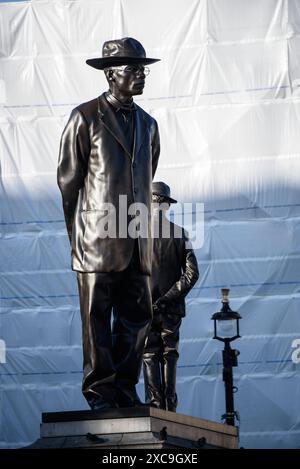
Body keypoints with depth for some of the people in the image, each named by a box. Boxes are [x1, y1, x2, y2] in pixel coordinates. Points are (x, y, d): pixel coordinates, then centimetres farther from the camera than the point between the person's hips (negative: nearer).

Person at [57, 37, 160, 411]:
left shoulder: (147, 124, 17)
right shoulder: (85, 117, -1)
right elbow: (68, 179, 1)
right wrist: (80, 231, 4)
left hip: (136, 240, 6)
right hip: (98, 238, -6)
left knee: (138, 316, 4)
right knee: (97, 318, -2)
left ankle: (124, 389, 11)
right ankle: (99, 391, 2)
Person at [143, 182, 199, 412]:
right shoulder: (180, 233, 2)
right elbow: (192, 273, -5)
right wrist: (168, 298, -6)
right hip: (172, 309, 2)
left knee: (150, 356, 2)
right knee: (170, 357, 9)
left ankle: (155, 404, -7)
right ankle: (170, 408, 3)